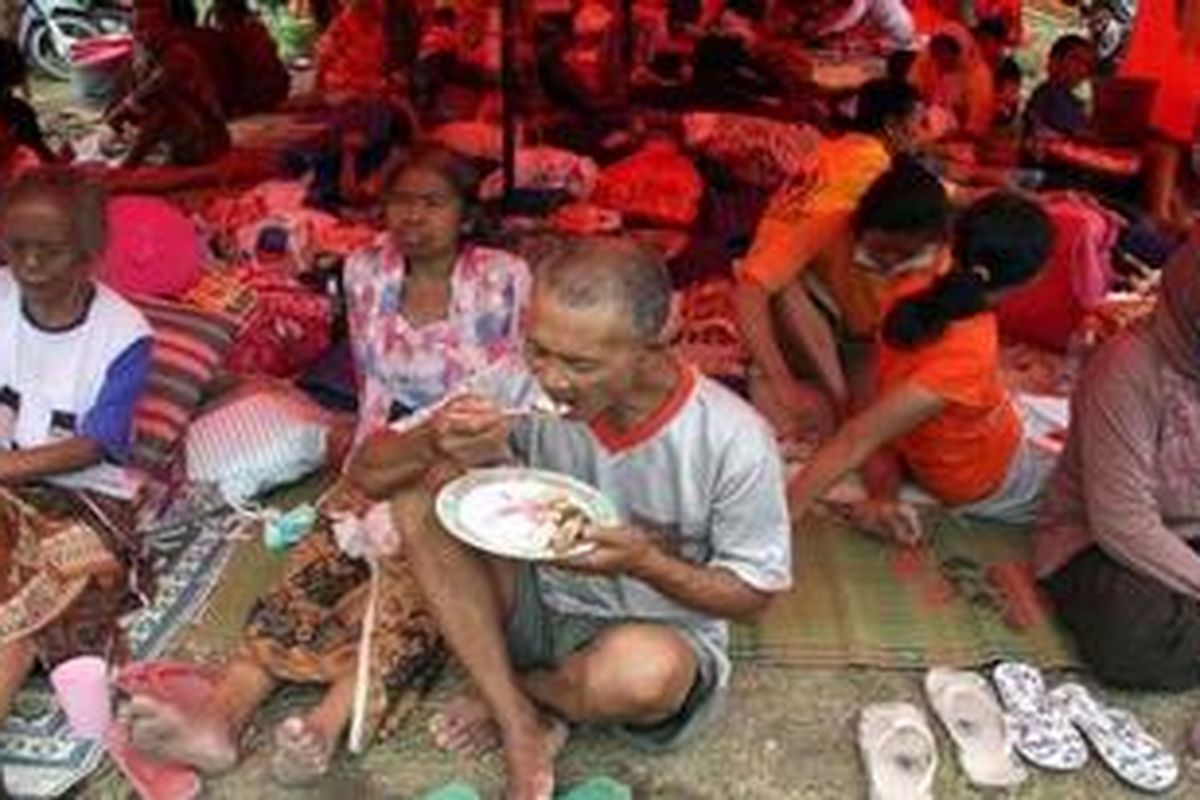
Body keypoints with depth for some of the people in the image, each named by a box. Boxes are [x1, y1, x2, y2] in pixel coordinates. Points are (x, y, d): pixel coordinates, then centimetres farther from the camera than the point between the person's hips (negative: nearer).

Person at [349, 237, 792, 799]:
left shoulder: (732, 441, -24)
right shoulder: (529, 390, -16)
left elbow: (753, 591, -10)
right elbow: (369, 473, -12)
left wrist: (644, 561, -29)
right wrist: (433, 444, -35)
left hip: (661, 633, -2)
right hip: (536, 610, 3)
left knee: (641, 670, -39)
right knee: (423, 489, -19)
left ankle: (508, 692, -2)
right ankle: (524, 728, -16)